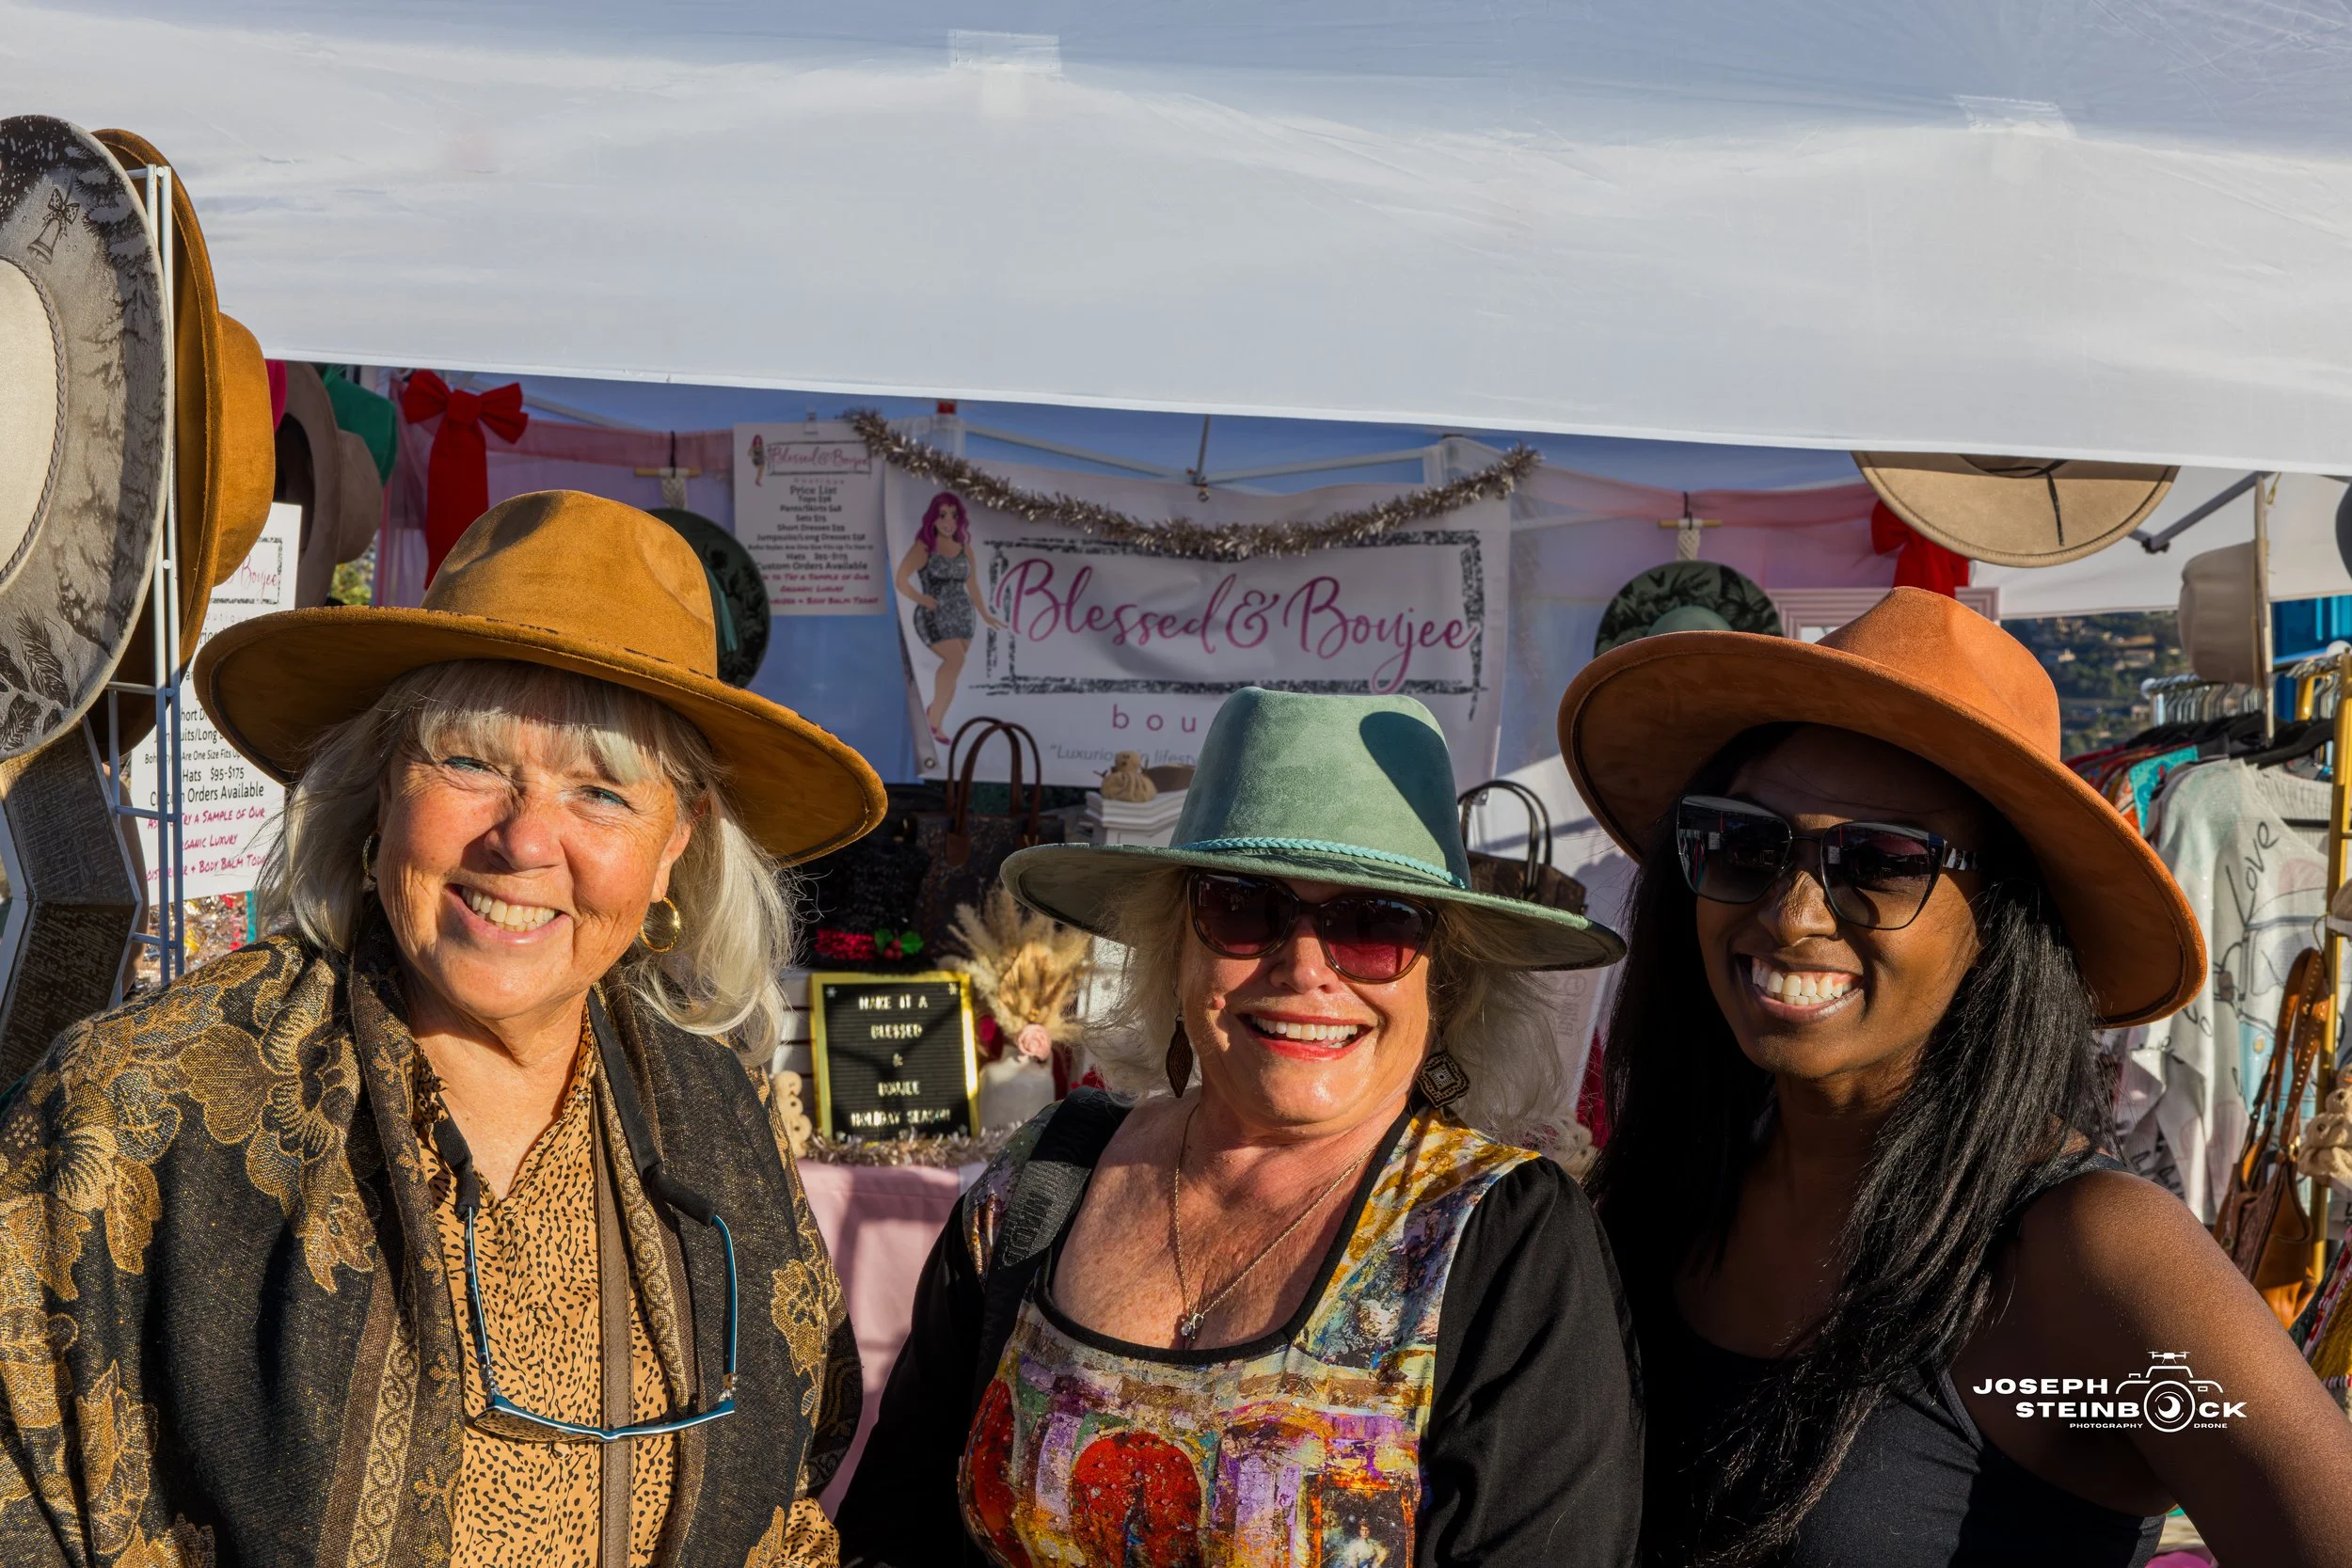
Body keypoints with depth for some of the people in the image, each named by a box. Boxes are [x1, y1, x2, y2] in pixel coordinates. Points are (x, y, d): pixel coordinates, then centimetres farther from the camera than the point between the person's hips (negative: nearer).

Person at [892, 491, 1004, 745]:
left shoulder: (964, 549, 9)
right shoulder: (924, 548, -8)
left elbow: (972, 584, 20)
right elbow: (901, 580, -12)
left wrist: (985, 614, 25)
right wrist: (922, 599, -16)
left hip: (962, 617, 6)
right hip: (934, 617, -6)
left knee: (953, 669, 7)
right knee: (956, 659, -25)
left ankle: (937, 722, 25)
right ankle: (935, 714, -7)